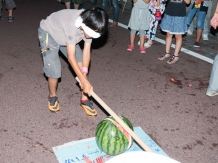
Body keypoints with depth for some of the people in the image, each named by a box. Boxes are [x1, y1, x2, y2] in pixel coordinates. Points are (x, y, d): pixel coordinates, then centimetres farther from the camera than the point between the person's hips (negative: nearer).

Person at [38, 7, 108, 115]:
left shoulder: (89, 25, -21)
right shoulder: (72, 25, -43)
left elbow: (86, 51, -17)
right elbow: (71, 57, -39)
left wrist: (84, 75, -26)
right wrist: (85, 81, -38)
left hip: (65, 36, 6)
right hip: (48, 33, -6)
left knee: (82, 65, -3)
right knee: (54, 71, -16)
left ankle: (84, 99, 11)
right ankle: (52, 96, 16)